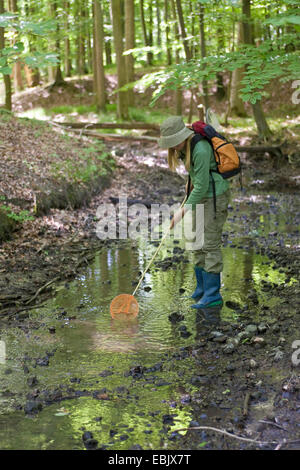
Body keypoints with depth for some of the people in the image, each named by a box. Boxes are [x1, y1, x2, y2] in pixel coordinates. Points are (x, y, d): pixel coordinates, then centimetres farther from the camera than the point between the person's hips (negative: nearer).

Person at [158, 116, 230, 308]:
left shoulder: (200, 151, -28)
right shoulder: (184, 144, 0)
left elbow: (202, 187, -26)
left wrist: (183, 211, -23)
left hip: (216, 196, -9)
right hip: (203, 194, 10)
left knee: (211, 243, -8)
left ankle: (213, 295, -3)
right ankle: (202, 288, 22)